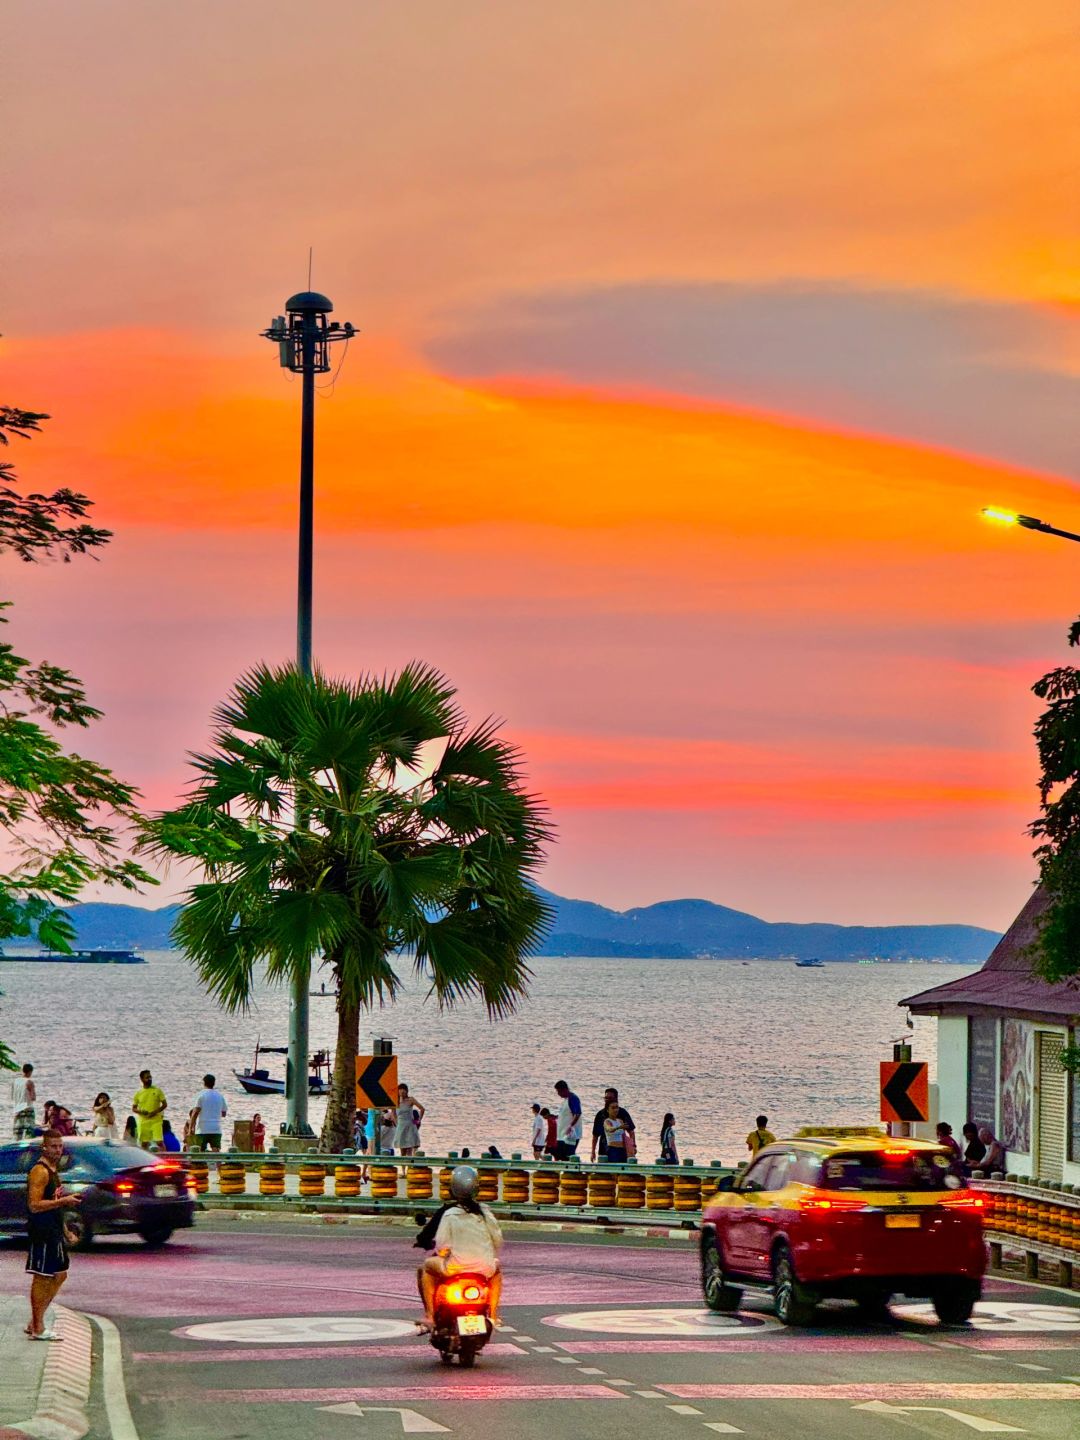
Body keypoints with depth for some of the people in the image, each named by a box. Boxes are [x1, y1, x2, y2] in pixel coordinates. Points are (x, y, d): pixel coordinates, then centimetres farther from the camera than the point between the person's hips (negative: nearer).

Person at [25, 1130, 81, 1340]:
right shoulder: (40, 1171, -15)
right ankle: (38, 1329, 0)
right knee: (41, 1277, -5)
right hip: (42, 1233, -10)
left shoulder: (52, 1171, 16)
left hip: (53, 1233, 10)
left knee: (60, 1275, 14)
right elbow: (34, 1205, -23)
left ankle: (35, 1323, 19)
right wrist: (64, 1201, -21)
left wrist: (65, 1231, 23)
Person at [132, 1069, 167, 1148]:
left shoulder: (157, 1091, 2)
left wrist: (155, 1112, -12)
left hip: (156, 1121, -2)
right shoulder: (138, 1093, 6)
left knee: (159, 1142, -12)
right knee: (144, 1144, 6)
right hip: (143, 1121, 2)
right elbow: (134, 1108, 12)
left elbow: (165, 1104, 3)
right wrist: (140, 1111, -10)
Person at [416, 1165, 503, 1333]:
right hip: (485, 1268, 3)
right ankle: (493, 1316, 37)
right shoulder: (485, 1212, 2)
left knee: (425, 1268, 23)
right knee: (497, 1269, 38)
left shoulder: (449, 1215, -9)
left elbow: (442, 1248, -12)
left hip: (456, 1268, -3)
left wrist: (440, 1251, 11)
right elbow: (498, 1241, 5)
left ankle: (429, 1317, 17)